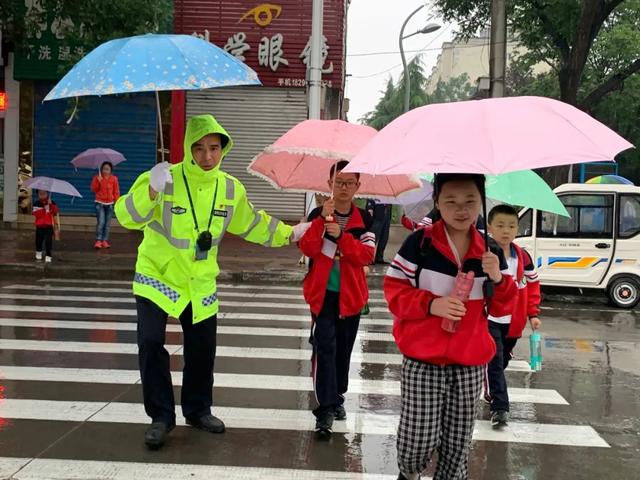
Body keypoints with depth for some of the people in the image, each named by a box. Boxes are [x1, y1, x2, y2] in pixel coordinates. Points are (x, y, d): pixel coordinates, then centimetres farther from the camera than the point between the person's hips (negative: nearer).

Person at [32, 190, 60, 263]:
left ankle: (48, 256, -4)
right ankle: (38, 252, 39)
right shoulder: (36, 204, -2)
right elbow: (36, 214, -14)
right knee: (39, 240, 13)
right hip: (39, 226, 2)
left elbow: (56, 212, -13)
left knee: (48, 241, -10)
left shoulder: (52, 203, -1)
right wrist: (44, 209, -22)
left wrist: (51, 204, -24)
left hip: (49, 226, -2)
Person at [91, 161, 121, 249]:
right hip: (100, 203, -2)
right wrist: (98, 181, -16)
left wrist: (117, 201, 0)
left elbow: (116, 192, 6)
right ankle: (98, 241, -10)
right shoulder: (97, 177, 1)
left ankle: (105, 241, 10)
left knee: (108, 223, 3)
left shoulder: (114, 179, 4)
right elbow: (93, 189, -4)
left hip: (110, 204, 2)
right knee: (101, 222, -13)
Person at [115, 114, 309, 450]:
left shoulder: (230, 188, -2)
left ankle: (198, 410, 33)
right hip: (157, 276, -3)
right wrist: (152, 191, -41)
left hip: (201, 282, 4)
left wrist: (289, 233, 14)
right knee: (150, 343, -13)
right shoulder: (166, 178, -17)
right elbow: (127, 217, -24)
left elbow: (250, 223, 14)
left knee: (202, 349, 10)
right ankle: (161, 416, 5)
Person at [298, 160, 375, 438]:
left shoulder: (363, 219, 1)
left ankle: (337, 397, 32)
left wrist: (341, 235, -22)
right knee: (324, 347, -11)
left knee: (343, 349, 14)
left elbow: (367, 255, -11)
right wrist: (323, 220, -26)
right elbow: (308, 249, -15)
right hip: (322, 293, -2)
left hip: (351, 294, 2)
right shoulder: (318, 215, -1)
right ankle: (325, 408, -9)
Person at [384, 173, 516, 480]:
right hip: (423, 359, -3)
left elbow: (501, 308, 8)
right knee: (419, 439, -1)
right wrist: (431, 304, -22)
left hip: (470, 361, 4)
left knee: (458, 442, 13)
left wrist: (498, 279, -12)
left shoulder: (490, 252, 3)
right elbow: (394, 291, -6)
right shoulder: (419, 243, -9)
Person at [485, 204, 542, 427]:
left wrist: (533, 314, 9)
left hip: (513, 322, 5)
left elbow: (532, 285, 13)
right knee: (495, 363, -8)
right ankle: (500, 407, -6)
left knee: (501, 362, 19)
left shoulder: (523, 257, 3)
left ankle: (491, 391, 40)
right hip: (488, 319, -5)